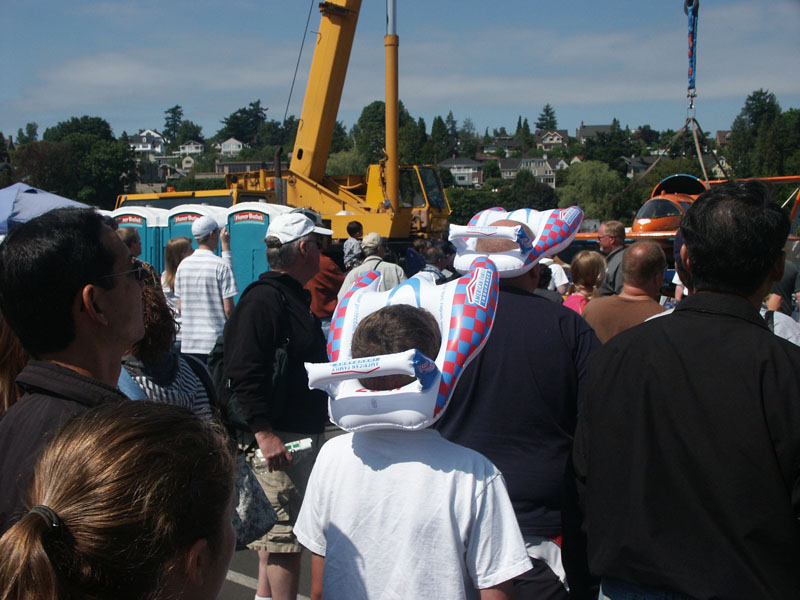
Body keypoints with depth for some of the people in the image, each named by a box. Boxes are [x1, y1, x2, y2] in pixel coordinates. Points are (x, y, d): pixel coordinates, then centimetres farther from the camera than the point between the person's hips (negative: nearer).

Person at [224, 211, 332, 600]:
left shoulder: (295, 297, 16)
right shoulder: (263, 299, -17)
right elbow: (243, 374, -23)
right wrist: (264, 433, -27)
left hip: (304, 433, 10)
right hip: (278, 439, -10)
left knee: (275, 535, 19)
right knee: (285, 538, -4)